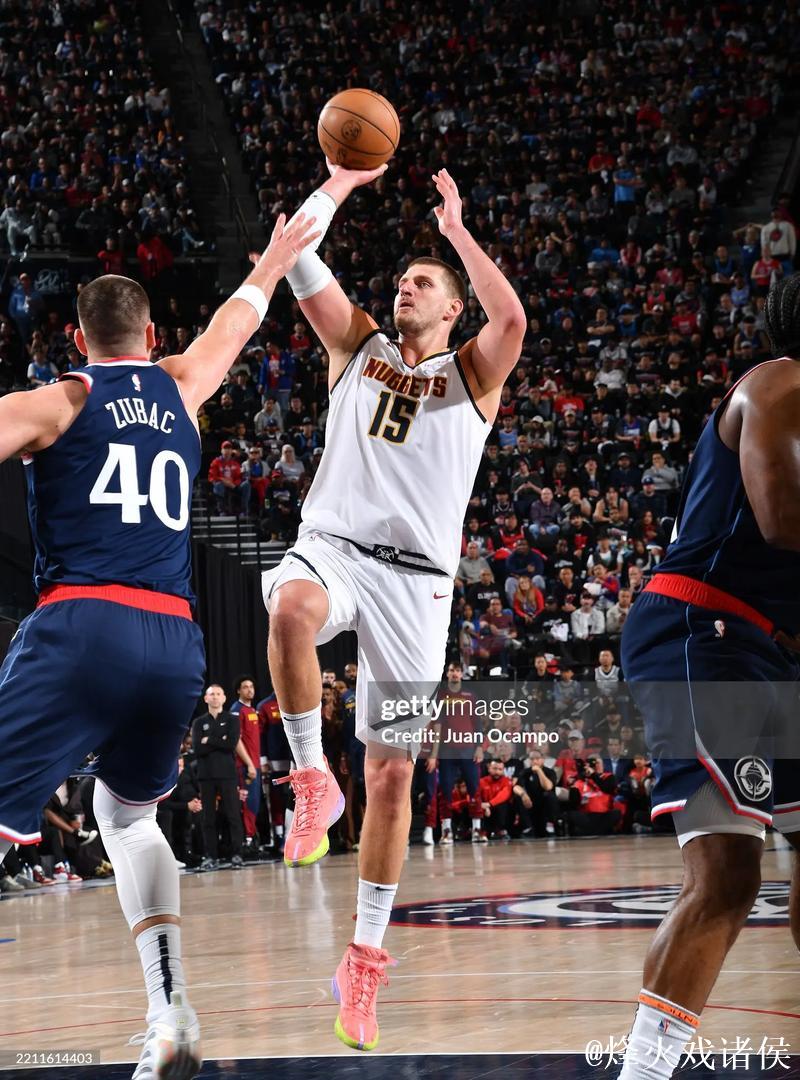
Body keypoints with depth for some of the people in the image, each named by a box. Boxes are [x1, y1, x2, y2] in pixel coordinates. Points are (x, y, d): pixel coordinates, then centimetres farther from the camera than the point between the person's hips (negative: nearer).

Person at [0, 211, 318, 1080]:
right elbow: (231, 327, 40)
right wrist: (273, 264, 59)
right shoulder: (179, 389, 20)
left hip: (80, 627, -5)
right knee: (128, 815, 28)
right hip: (174, 645, 5)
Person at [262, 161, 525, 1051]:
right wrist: (340, 184, 5)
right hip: (331, 548, 1)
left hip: (414, 580, 0)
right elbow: (297, 261, 7)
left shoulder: (471, 374, 11)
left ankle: (366, 955, 8)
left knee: (392, 774, -1)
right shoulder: (358, 347, 17)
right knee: (290, 609, -40)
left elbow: (510, 319, -13)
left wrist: (457, 228, -6)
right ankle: (312, 782, -24)